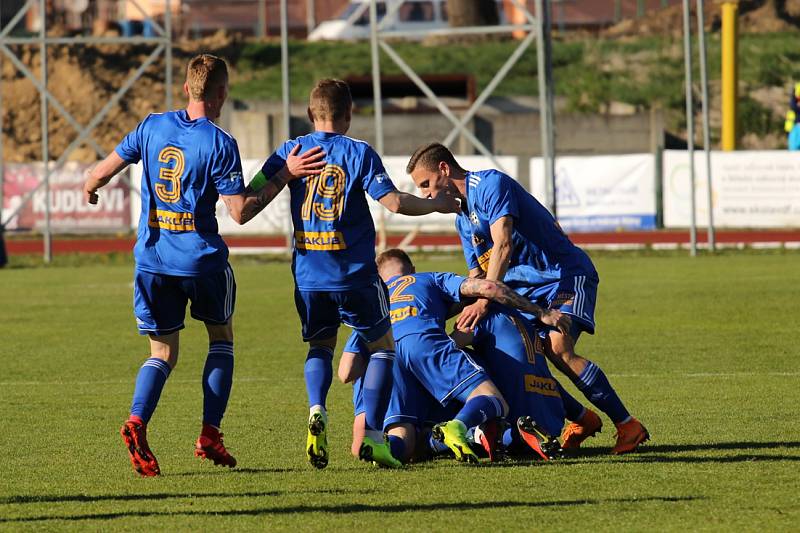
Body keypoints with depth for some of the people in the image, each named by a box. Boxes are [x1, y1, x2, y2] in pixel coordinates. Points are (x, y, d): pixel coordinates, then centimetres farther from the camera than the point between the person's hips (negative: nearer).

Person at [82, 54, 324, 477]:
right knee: (221, 337, 19)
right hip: (201, 259, -3)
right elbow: (240, 212, -12)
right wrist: (284, 175, -6)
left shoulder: (153, 126, 2)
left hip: (152, 258, 3)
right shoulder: (219, 144, -11)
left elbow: (101, 172, 7)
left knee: (163, 352, 11)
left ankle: (137, 421, -17)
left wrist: (89, 190, 30)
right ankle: (210, 434, 9)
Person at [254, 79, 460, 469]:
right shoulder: (359, 153, -5)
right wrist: (437, 205, 4)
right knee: (382, 346, 14)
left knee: (320, 346, 22)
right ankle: (372, 432, -1)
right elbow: (394, 202, -12)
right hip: (355, 273, -3)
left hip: (308, 274, 3)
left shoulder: (290, 152, 3)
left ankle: (317, 410, -7)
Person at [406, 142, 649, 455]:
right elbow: (476, 276, 18)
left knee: (558, 349, -26)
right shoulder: (463, 219, 15)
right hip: (526, 288, 9)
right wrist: (467, 320, 1)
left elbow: (503, 245, -26)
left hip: (566, 274, -9)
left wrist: (485, 300, -33)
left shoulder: (491, 184, -15)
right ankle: (582, 420, 7)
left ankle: (627, 426, -19)